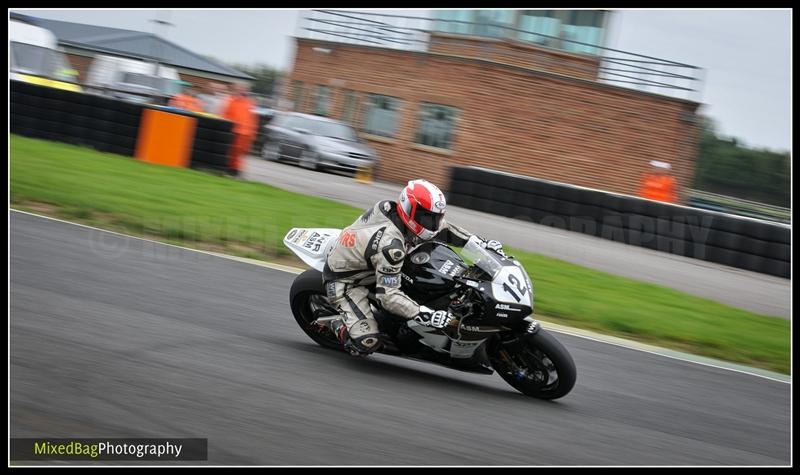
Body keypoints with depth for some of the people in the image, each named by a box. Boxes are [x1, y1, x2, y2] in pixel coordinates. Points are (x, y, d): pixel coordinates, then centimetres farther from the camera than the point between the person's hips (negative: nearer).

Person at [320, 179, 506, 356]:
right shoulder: (391, 244, -36)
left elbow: (439, 227, 3)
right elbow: (388, 295, -36)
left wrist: (482, 242, -3)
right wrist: (427, 316, -40)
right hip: (344, 280, -9)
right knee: (368, 342, -23)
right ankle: (338, 327, 9)